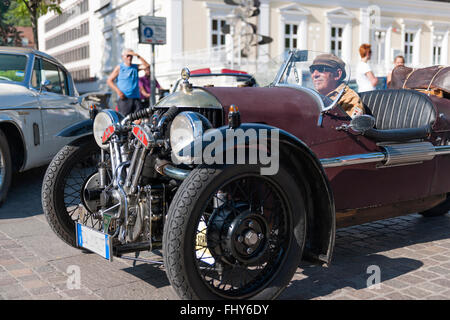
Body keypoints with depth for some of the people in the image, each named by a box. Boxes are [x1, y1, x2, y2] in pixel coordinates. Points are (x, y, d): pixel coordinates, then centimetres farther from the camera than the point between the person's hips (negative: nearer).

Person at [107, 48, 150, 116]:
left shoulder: (135, 67, 14)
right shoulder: (119, 68, 5)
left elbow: (146, 65, -3)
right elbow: (109, 81, 3)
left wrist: (138, 56, -10)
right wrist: (118, 91, -9)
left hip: (136, 98, 3)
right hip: (124, 98, -3)